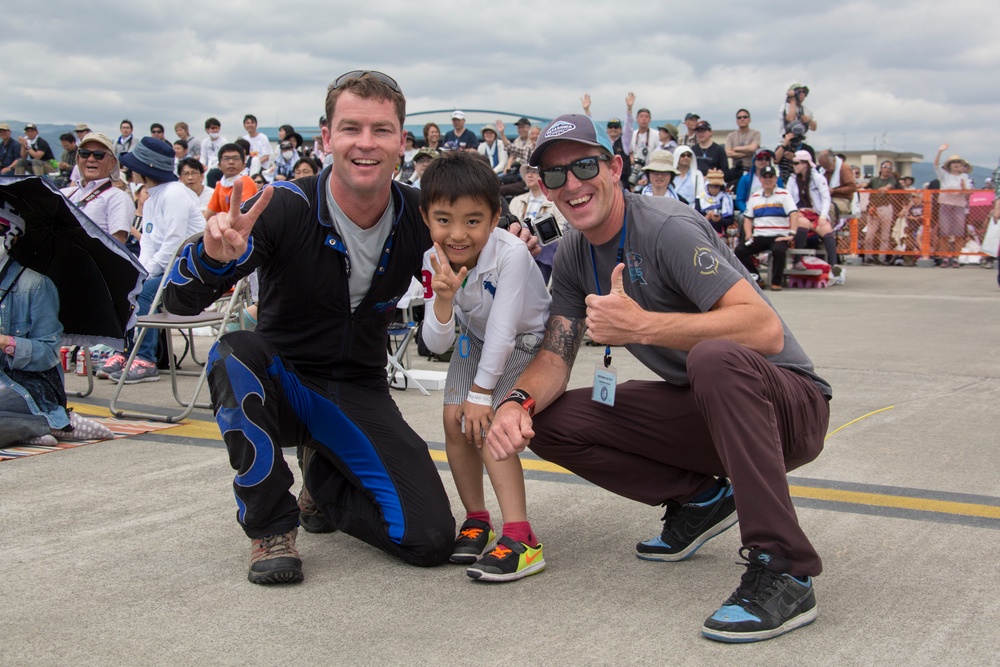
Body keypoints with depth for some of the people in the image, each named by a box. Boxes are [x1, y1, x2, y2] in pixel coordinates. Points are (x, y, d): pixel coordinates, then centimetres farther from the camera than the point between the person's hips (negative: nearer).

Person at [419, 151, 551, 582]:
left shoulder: (511, 254, -34)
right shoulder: (438, 261, -18)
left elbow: (502, 330, -29)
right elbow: (436, 344, -19)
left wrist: (482, 391, -23)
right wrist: (443, 299, -37)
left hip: (526, 341, -6)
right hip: (477, 341, 6)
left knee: (487, 424, -22)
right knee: (455, 421, -6)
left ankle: (520, 538, -24)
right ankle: (477, 521, 14)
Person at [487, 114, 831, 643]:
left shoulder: (667, 228, -21)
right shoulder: (574, 253, 4)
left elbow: (766, 330, -32)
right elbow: (554, 360, 1)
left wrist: (640, 326, -35)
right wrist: (516, 402, -22)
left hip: (789, 405, -7)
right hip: (698, 411, 7)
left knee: (714, 357, -40)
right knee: (549, 421, -6)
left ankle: (784, 573, -31)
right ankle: (699, 499, 9)